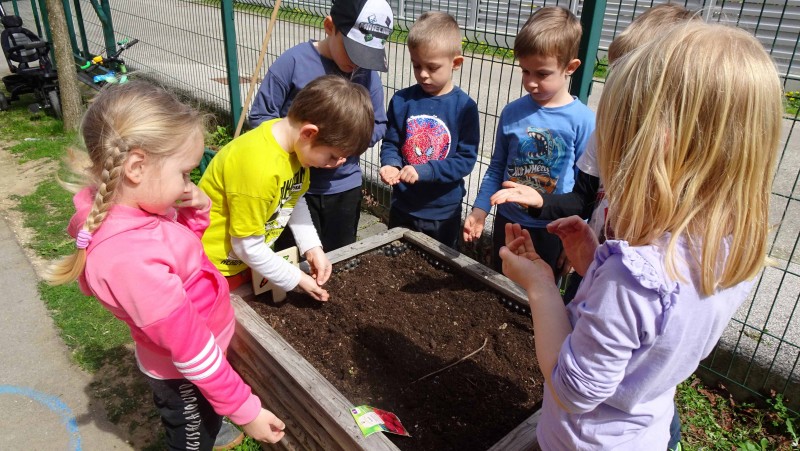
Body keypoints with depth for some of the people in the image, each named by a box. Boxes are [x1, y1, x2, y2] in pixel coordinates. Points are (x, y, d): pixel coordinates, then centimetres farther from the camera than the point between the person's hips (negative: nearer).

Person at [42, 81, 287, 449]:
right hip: (184, 376, -7)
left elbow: (176, 250, 6)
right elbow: (191, 350, -31)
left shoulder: (120, 207, -13)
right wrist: (245, 408, -21)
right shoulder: (133, 261, -39)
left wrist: (195, 214, -14)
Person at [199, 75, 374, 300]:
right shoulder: (259, 167, -36)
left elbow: (295, 199, 4)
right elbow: (247, 247, -25)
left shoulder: (295, 138, -12)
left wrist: (312, 247, -6)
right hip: (217, 265, -7)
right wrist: (296, 279, -15)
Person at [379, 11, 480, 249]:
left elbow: (466, 159, -14)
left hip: (444, 212, -2)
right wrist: (390, 165, -20)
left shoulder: (464, 106, -12)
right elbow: (390, 143, 2)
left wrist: (424, 171, -26)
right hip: (402, 207, 2)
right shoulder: (401, 100, -5)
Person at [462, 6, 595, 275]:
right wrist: (479, 210, -3)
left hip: (552, 232, -3)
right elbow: (496, 168, 4)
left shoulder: (582, 120, -14)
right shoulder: (512, 113, -5)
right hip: (508, 222, 3)